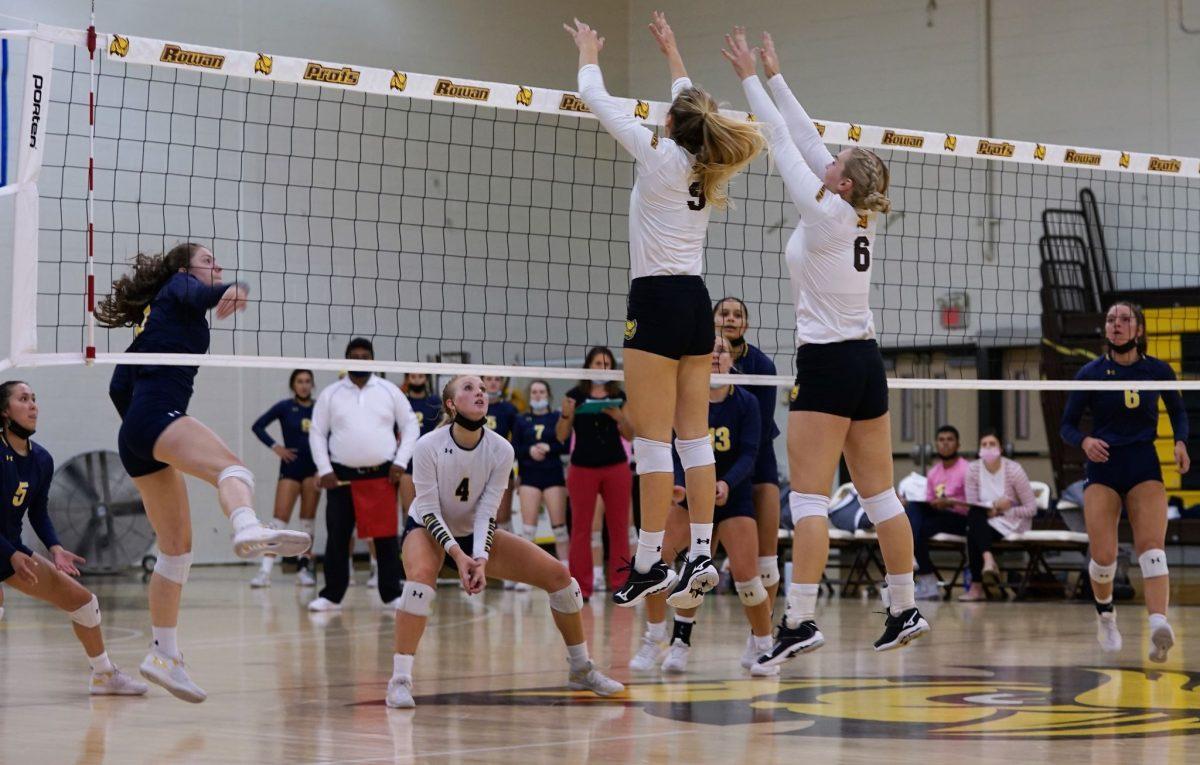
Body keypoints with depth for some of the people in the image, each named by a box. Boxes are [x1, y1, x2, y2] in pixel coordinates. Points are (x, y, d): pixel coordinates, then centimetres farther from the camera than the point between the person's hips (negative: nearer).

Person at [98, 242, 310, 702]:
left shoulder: (153, 317, 31)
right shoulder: (178, 285, 9)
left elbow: (118, 387, 28)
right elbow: (196, 293, -18)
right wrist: (229, 292, -40)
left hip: (135, 439, 9)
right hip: (159, 413, -9)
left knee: (177, 548, 11)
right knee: (231, 468, -35)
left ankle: (164, 655, 12)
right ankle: (248, 530, -68)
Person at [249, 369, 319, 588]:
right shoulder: (285, 407, -2)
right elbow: (257, 426, 0)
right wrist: (275, 447, -10)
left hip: (313, 468, 2)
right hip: (291, 467, -2)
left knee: (308, 520, 5)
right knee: (280, 519, -9)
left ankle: (304, 568, 12)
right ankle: (265, 571, -12)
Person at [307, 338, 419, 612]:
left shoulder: (389, 391, 7)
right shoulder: (330, 394, 6)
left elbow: (410, 426, 9)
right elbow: (317, 433, 8)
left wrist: (400, 462, -1)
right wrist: (324, 470, -2)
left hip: (382, 475, 0)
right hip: (342, 476, 0)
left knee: (387, 537, -1)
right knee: (337, 538, 0)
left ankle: (392, 594, 6)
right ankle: (331, 596, 7)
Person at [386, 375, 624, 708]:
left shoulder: (501, 450, -17)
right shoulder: (428, 446, -25)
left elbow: (486, 511, -17)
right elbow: (428, 510, -23)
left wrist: (480, 559, -32)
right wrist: (457, 554, -34)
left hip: (476, 533, 4)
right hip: (428, 529, -4)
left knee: (558, 574, -6)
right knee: (421, 576, -39)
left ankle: (581, 670, 11)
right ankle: (399, 680, -36)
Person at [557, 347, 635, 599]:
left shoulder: (619, 396, 8)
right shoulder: (575, 395, 1)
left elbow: (629, 435, 7)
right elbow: (561, 436, 0)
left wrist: (618, 416, -11)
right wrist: (566, 414, -18)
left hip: (616, 467, 2)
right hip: (583, 468, -2)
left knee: (618, 527, 2)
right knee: (581, 528, -2)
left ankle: (620, 582, 7)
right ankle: (581, 586, 2)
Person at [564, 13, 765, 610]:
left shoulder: (660, 157, -7)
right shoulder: (708, 167, 9)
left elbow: (597, 100, 2)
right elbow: (693, 105, 30)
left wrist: (588, 54, 20)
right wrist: (672, 53, 43)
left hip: (657, 302, -7)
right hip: (696, 301, 7)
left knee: (653, 439, -7)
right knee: (693, 435, 6)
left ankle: (650, 563, -7)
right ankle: (701, 555, 2)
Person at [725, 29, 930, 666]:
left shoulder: (825, 214, -12)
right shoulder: (858, 217, 7)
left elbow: (783, 141, -7)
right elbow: (805, 140, 15)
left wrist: (751, 78, 2)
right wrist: (774, 76, 20)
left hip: (827, 363, -8)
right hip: (866, 361, 8)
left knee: (808, 497, -11)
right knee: (879, 493, 12)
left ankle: (800, 620, -18)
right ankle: (905, 610, 16)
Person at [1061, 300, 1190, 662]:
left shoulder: (1158, 370, 1)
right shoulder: (1091, 373, -2)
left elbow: (1178, 411, 17)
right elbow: (1067, 425, 3)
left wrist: (1180, 442, -3)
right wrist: (1085, 441, -19)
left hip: (1144, 465, 0)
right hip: (1103, 466, 0)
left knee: (1151, 548, -19)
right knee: (1103, 557, -8)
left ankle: (1159, 626, -36)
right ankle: (1105, 616, 23)